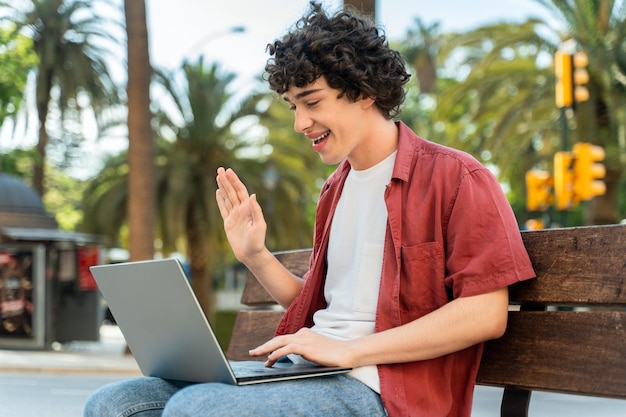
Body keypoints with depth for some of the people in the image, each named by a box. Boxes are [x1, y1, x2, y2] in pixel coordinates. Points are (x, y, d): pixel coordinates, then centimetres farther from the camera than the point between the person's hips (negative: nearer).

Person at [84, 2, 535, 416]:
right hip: (306, 377, 8)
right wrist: (255, 257, 9)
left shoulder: (453, 177, -4)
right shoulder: (336, 189, 21)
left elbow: (487, 313, -14)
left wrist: (348, 350, -16)